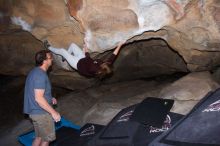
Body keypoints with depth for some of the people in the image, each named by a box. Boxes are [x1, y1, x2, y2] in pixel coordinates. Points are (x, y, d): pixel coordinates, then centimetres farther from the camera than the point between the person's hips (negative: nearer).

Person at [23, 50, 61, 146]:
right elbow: (39, 98, -27)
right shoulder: (40, 75, -23)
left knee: (39, 137, 21)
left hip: (35, 111, 9)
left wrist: (50, 98, 15)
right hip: (41, 113, -9)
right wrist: (53, 112, -22)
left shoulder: (35, 71, 9)